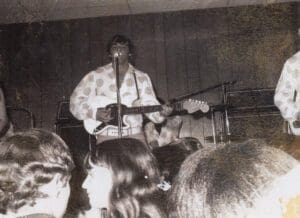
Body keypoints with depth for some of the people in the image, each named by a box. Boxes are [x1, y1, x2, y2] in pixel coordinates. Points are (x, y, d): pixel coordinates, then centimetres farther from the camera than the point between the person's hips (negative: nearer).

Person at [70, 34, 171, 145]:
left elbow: (150, 105, 3)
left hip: (134, 135, 1)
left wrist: (161, 112, -17)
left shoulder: (141, 78, 10)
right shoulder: (95, 76, 4)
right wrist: (95, 113, -11)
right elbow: (75, 101, 3)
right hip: (106, 136, -1)